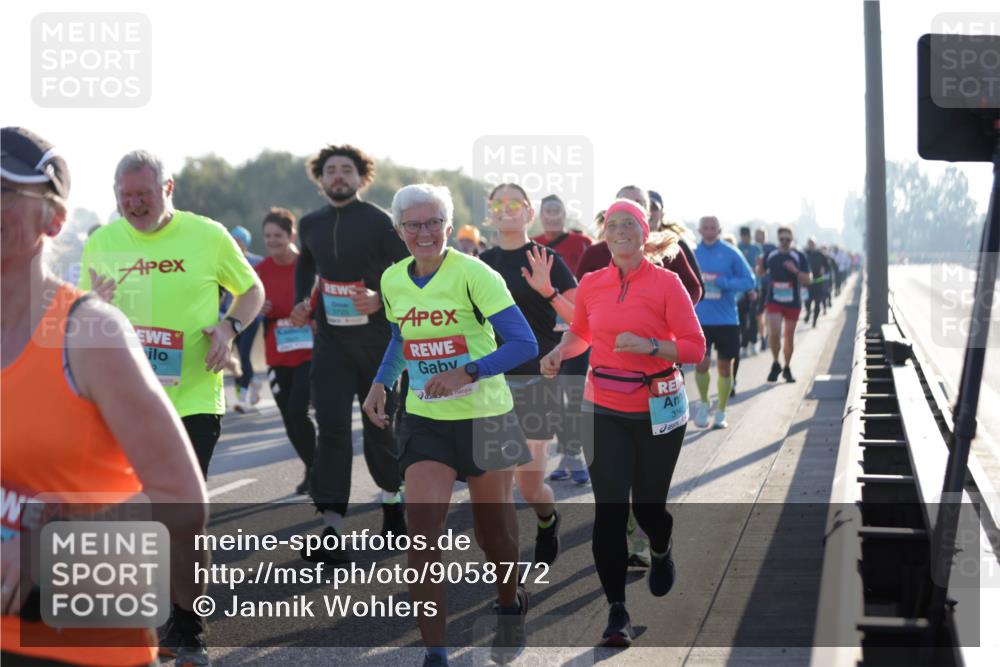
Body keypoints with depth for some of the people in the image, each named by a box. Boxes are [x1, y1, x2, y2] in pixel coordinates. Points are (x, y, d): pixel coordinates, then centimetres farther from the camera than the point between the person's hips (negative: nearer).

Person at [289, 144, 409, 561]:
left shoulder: (379, 222, -7)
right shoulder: (311, 224, 7)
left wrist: (381, 300, -24)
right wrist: (302, 303, 11)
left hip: (376, 338, -3)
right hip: (330, 340, 3)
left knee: (379, 426, 8)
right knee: (332, 428, -9)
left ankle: (392, 499, 36)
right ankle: (331, 529, -14)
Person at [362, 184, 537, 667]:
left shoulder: (473, 275, -15)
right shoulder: (392, 281, 3)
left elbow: (524, 343, -19)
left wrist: (468, 373, -30)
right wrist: (381, 383, 8)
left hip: (484, 418, -3)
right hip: (425, 422, 3)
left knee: (492, 531, 12)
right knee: (421, 534, -12)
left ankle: (511, 606, 44)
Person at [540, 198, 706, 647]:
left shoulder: (666, 283, -8)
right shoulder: (591, 285, 3)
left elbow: (695, 348, -8)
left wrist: (649, 346, -23)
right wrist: (560, 353, 2)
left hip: (657, 412, -2)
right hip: (604, 411, 2)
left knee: (647, 505, 7)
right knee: (609, 509, -6)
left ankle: (662, 553, 45)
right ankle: (617, 611, 1)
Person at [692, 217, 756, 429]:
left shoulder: (731, 253, -2)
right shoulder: (692, 253, 3)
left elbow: (749, 281, -5)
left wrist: (721, 282, -17)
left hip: (726, 321, 0)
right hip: (699, 320, 0)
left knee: (724, 367, 6)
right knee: (701, 363, -11)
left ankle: (720, 413, 21)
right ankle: (703, 403, 16)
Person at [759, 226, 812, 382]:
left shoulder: (800, 257, 0)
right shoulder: (770, 255, 4)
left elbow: (807, 281, -2)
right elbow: (760, 273, 17)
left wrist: (796, 271, -20)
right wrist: (760, 264, -5)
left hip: (793, 302, 0)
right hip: (774, 301, 0)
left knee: (789, 336, 8)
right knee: (774, 333, -16)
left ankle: (787, 368, 24)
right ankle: (775, 364, 5)